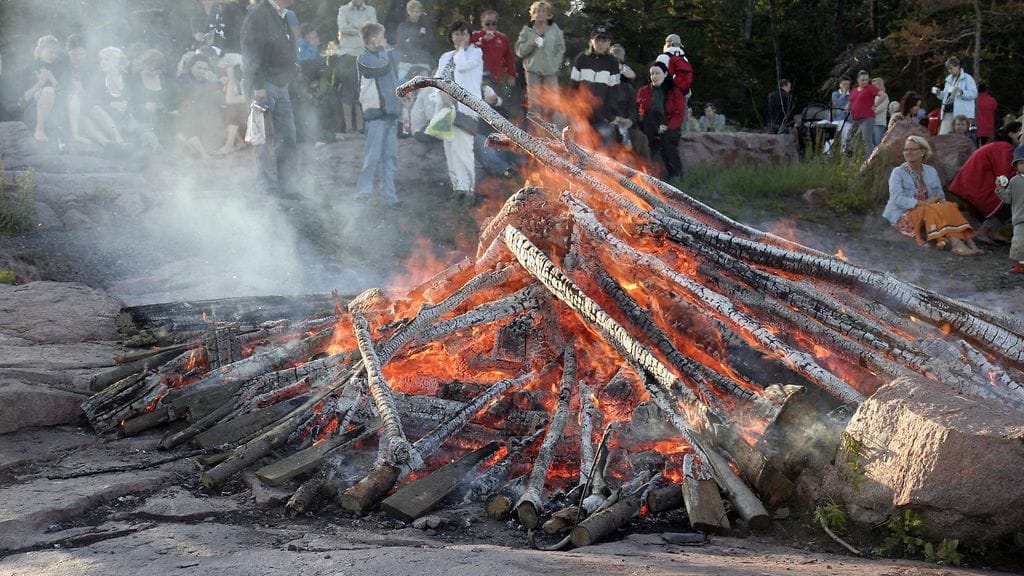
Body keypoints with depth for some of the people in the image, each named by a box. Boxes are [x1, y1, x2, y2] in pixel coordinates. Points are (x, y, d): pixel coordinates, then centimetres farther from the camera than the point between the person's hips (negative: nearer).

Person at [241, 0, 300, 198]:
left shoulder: (282, 18, 16)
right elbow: (251, 53, -18)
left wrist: (288, 81, 19)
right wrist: (257, 86, -23)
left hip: (280, 85, 9)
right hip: (262, 85, -9)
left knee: (287, 137, 7)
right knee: (267, 138, -5)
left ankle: (288, 187, 11)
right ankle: (268, 188, 1)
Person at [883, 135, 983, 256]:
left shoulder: (931, 171, 15)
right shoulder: (898, 172, -1)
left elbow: (940, 195, 13)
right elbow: (897, 199, -15)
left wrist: (941, 202, -12)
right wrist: (923, 203, -21)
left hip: (928, 212, 5)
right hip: (904, 215, -5)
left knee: (948, 207, -24)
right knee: (934, 211, -32)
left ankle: (968, 241, -41)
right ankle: (955, 243, -49)